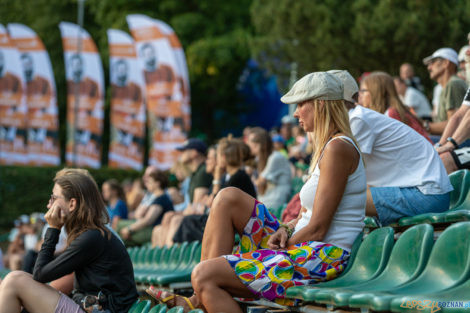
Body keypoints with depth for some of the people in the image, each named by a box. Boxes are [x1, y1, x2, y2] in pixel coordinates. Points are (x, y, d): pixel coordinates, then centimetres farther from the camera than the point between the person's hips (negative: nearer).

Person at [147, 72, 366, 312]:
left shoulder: (338, 148, -15)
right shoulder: (327, 146, 18)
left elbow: (317, 229, -18)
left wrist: (281, 247, -8)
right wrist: (286, 230, -1)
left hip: (321, 257, -11)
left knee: (203, 275, -17)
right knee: (228, 198, 8)